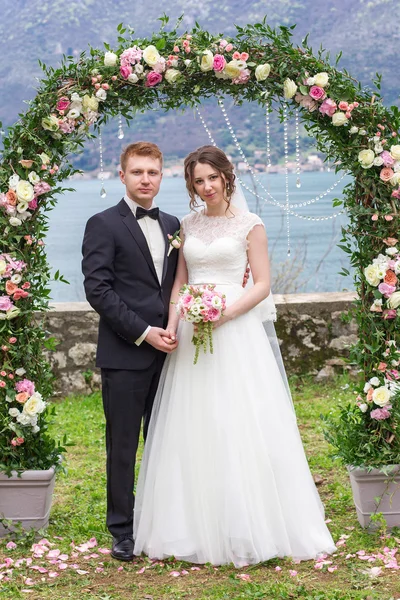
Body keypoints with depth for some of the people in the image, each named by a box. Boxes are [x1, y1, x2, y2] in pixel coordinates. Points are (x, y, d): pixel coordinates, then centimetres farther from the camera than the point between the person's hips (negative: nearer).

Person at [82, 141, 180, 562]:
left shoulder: (171, 225, 15)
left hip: (166, 351, 5)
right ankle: (123, 531, 9)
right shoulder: (104, 225, -3)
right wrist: (143, 333, -14)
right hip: (124, 354, -5)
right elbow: (97, 289, -10)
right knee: (122, 444, 1)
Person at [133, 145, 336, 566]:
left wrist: (225, 313, -16)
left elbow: (262, 284, -3)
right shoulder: (187, 225, 12)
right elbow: (180, 281, 14)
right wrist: (172, 322, -2)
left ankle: (249, 528, 6)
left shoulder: (249, 225, 1)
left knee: (241, 428, -5)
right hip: (191, 332, 4)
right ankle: (199, 528, 12)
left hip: (235, 330, -4)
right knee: (193, 429, 3)